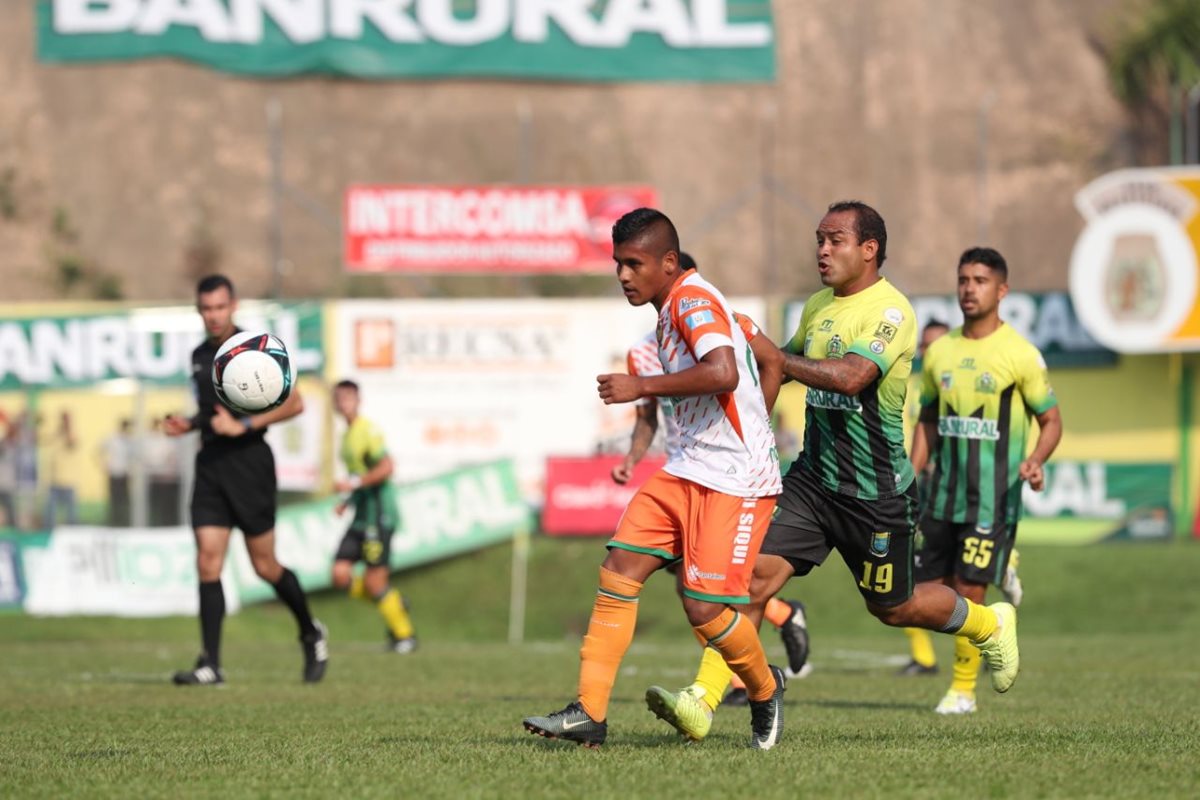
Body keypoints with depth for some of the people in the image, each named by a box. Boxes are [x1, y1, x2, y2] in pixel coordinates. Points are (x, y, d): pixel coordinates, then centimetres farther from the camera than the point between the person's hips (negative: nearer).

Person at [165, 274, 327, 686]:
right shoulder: (200, 356, 13)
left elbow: (294, 403, -8)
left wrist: (243, 425, -16)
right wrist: (187, 424, 6)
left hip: (249, 463, -5)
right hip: (210, 465, 5)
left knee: (264, 566, 2)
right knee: (208, 563, -6)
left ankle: (311, 633, 27)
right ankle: (210, 664, -8)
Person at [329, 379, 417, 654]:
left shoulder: (368, 430, -11)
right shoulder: (347, 435, 16)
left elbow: (386, 467, -21)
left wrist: (353, 483, -22)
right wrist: (348, 501, 15)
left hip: (379, 514, -8)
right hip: (360, 516, 8)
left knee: (375, 582, -7)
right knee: (341, 576, -2)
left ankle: (404, 634, 9)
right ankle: (394, 602, 16)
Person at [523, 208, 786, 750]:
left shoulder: (693, 299, -14)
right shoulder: (671, 309, 15)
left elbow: (723, 374, -32)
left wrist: (640, 387, -24)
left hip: (737, 480, -10)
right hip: (688, 467, 10)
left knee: (704, 609, -11)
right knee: (618, 572, -3)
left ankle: (765, 690, 18)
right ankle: (590, 713, -3)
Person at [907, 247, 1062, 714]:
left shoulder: (1020, 355, -7)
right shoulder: (939, 352, 9)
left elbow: (1051, 421, -1)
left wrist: (1034, 461, -20)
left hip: (993, 497, -5)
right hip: (943, 495, 5)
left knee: (968, 593, -8)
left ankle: (963, 689, 6)